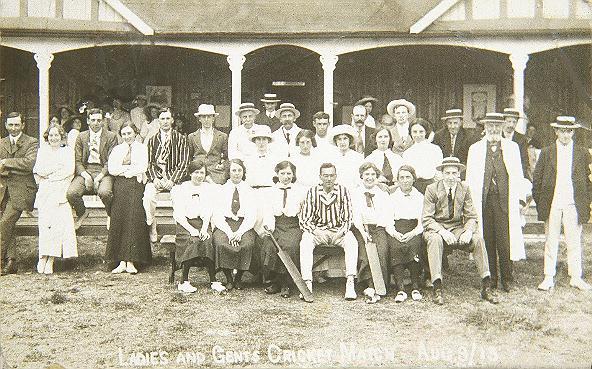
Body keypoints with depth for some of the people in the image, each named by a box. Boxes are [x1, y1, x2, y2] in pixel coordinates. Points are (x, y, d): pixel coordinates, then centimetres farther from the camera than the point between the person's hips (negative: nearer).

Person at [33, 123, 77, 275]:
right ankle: (44, 257, -9)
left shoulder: (68, 150, 14)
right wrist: (59, 167, -4)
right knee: (45, 222, -12)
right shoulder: (42, 150, 20)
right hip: (45, 192, 1)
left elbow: (69, 171, 1)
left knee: (60, 221, -14)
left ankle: (50, 259, -13)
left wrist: (48, 174, -2)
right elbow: (38, 170, 7)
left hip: (61, 191, -1)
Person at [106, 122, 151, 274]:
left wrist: (123, 170, -3)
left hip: (135, 187, -2)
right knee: (118, 221, -5)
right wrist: (131, 168, -4)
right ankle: (122, 262, -3)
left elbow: (143, 167, -3)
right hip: (119, 188, 3)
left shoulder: (142, 148, 12)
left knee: (134, 221, -10)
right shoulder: (116, 149, 19)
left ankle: (131, 262, -9)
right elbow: (111, 169, 4)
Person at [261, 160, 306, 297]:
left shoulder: (300, 191, 13)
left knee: (290, 245, -32)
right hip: (275, 225, 2)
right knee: (269, 245, -28)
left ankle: (286, 284, -20)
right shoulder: (271, 191, 17)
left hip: (293, 225, -2)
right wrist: (269, 225, -12)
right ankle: (276, 281, -13)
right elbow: (268, 212, 6)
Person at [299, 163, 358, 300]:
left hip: (339, 231, 0)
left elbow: (349, 217, 0)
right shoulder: (313, 192, 0)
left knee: (352, 242, -31)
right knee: (305, 243, -31)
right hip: (317, 231, 0)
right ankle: (307, 284, -33)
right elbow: (304, 218, -2)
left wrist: (342, 231, -18)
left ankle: (350, 284, -34)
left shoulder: (343, 191, 1)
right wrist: (313, 231, -20)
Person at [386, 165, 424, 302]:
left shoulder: (420, 197, 17)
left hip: (414, 231, 0)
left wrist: (412, 233, -13)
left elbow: (423, 222, 6)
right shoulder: (392, 197, 19)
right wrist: (395, 234, -12)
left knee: (414, 246, -34)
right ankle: (400, 289, -34)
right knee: (395, 247, -33)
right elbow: (388, 223, 9)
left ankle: (416, 288, -28)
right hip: (396, 231, 0)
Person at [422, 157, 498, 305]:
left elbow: (472, 217, 4)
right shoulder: (432, 189, -6)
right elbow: (426, 219, -11)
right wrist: (443, 232, -27)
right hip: (436, 228, -3)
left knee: (478, 239, -23)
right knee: (435, 239, -36)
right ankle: (437, 288, -35)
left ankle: (486, 287, -17)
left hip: (458, 228, 3)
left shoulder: (465, 189, 4)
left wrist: (468, 231, -19)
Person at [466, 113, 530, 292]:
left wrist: (521, 197, 2)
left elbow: (517, 175, 11)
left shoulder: (512, 147, 14)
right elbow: (470, 177, 11)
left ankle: (507, 279, 7)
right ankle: (490, 279, 11)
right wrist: (470, 201, 3)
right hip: (483, 200, 1)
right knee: (487, 241, 2)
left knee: (505, 240, -4)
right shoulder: (475, 149, 13)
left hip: (505, 199, -1)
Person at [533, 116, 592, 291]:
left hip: (574, 205, 0)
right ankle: (549, 278, 12)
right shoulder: (546, 152, 5)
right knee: (550, 242, 5)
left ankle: (576, 277, 17)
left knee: (574, 242, 5)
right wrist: (539, 202, 1)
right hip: (551, 205, 0)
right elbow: (537, 178, 6)